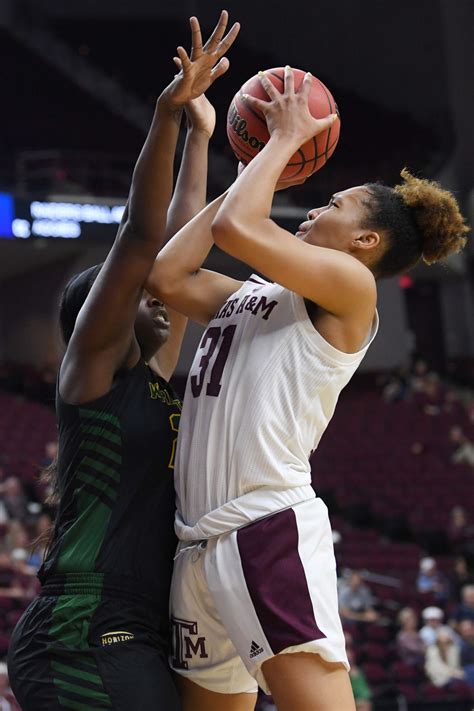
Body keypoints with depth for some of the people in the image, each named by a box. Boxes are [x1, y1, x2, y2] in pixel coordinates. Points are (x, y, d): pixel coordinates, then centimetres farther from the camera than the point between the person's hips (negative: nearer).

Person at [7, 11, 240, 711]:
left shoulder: (150, 379, 20)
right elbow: (140, 238, -9)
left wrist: (200, 135, 29)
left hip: (134, 645, 9)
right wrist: (167, 114, -17)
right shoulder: (91, 368, 1)